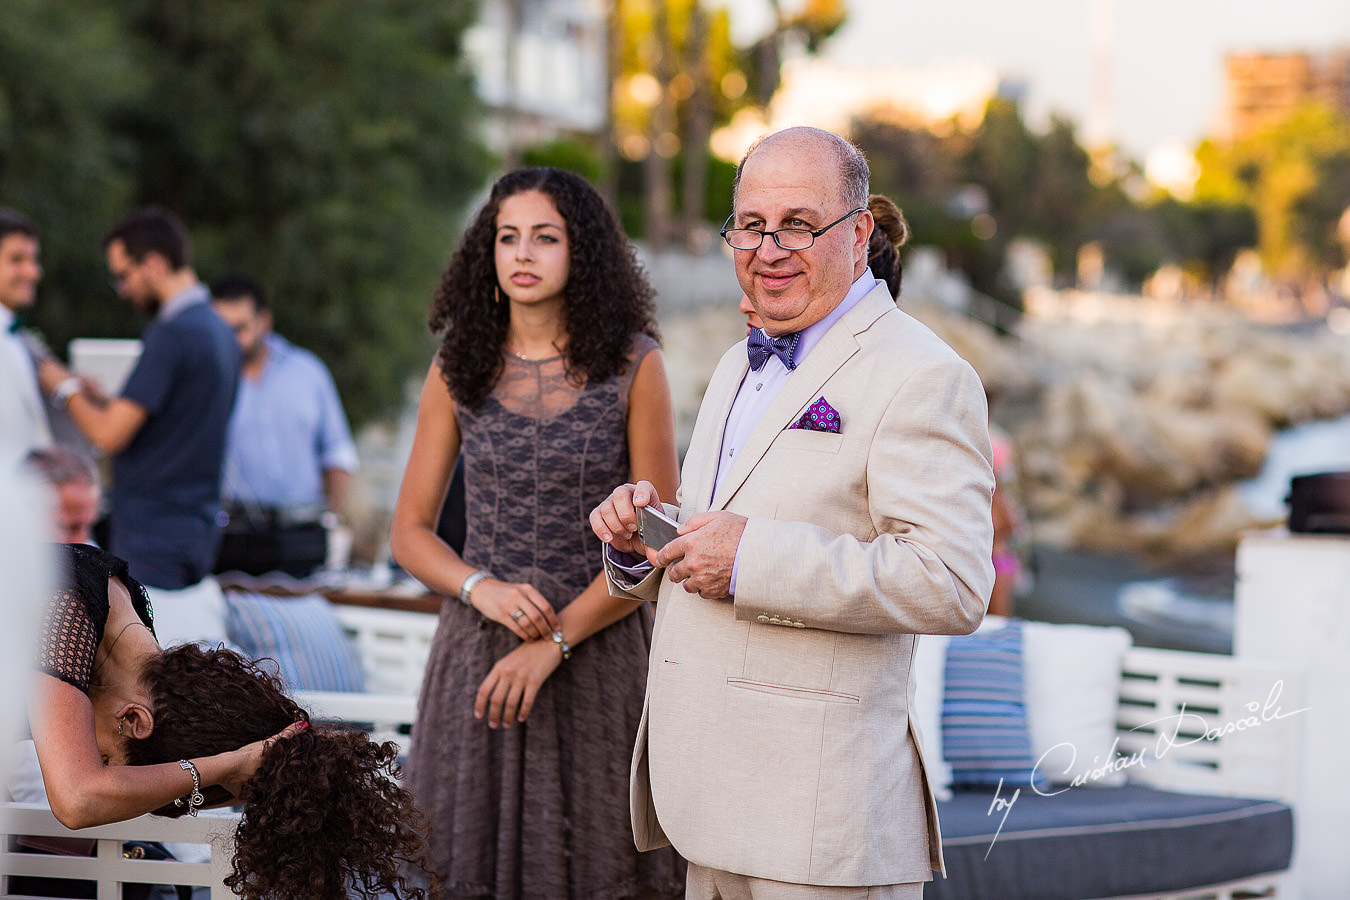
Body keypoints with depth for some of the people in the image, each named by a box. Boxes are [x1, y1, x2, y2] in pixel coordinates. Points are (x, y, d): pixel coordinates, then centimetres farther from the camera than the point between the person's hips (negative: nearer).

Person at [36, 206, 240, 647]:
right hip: (196, 532, 9)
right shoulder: (217, 329, 13)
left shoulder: (173, 334, -17)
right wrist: (92, 395, 16)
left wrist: (65, 388, 1)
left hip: (152, 543, -9)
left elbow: (109, 434, -18)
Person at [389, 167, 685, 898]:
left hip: (600, 644, -2)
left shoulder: (633, 365, -2)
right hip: (479, 647, 2)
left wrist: (555, 641, -12)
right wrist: (482, 588, -11)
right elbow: (410, 532, 9)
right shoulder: (458, 370, 5)